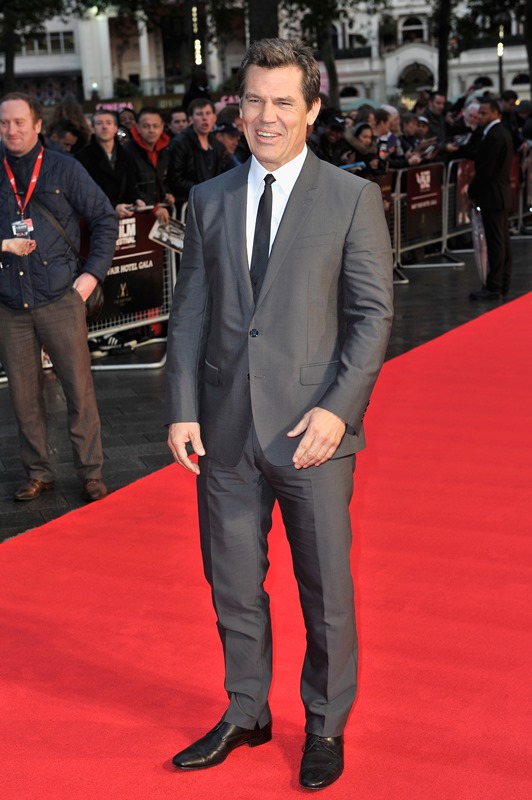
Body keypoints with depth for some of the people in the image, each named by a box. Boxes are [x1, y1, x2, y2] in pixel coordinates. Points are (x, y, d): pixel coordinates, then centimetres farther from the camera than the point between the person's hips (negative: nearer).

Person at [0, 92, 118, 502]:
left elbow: (105, 219, 5)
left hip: (60, 298, -2)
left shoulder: (64, 169, 1)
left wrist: (94, 272, -2)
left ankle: (91, 472, 14)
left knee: (79, 388, 1)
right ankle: (38, 473, 21)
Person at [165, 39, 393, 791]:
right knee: (233, 583, 14)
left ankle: (326, 726, 28)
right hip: (225, 429, 4)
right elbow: (190, 312, 8)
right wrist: (183, 410, -1)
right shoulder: (209, 199, 9)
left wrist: (337, 408, -15)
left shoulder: (352, 197, -1)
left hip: (310, 428, -3)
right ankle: (246, 713, 34)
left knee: (325, 587, 8)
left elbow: (373, 314, -5)